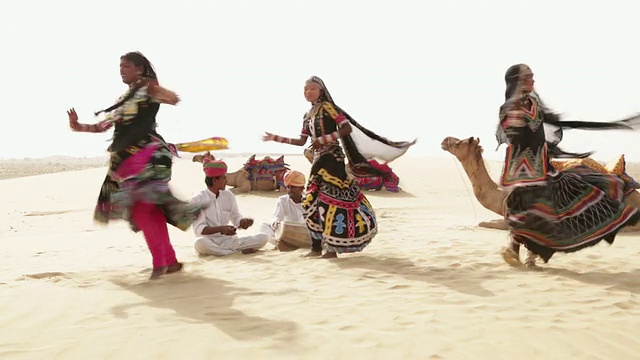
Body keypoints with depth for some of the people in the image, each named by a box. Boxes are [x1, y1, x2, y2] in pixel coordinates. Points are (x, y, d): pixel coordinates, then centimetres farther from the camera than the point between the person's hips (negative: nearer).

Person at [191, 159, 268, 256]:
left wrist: (243, 221, -13)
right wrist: (221, 229, -29)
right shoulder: (198, 199, -6)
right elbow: (199, 229, -13)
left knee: (262, 238, -12)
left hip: (229, 240, 4)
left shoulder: (228, 195, 7)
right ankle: (238, 251, -22)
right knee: (200, 243, -41)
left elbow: (236, 218, 12)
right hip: (210, 242, -3)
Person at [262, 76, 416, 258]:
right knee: (313, 201, 6)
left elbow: (348, 128, -14)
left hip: (331, 159, -8)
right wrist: (275, 138, 15)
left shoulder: (327, 107, -6)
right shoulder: (308, 115, 18)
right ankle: (317, 247, 14)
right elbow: (302, 141, 17)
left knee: (331, 199, -10)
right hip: (318, 160, 9)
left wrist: (323, 139, -19)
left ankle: (332, 247, -5)